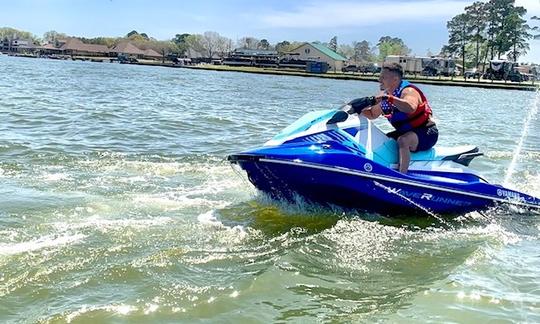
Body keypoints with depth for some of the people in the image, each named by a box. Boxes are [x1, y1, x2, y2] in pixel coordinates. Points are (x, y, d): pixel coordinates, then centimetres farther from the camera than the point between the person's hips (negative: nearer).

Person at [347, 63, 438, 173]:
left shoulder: (408, 91, -21)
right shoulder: (385, 94, 4)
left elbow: (411, 108, -44)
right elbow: (372, 114, 15)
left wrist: (389, 98, -45)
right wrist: (358, 108, -2)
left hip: (426, 133, -9)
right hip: (406, 132, 9)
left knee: (403, 140, -36)